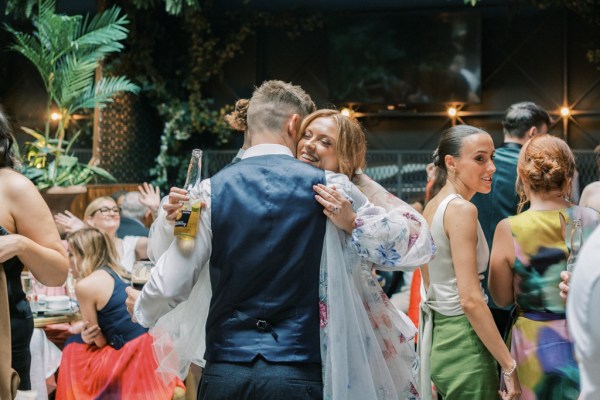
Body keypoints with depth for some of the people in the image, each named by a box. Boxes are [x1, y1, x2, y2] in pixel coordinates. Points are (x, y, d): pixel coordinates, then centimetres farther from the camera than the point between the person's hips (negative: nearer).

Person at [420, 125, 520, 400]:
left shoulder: (432, 207, 11)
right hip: (463, 341, -9)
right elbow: (470, 300, -22)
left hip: (439, 334, 9)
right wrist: (509, 366, -17)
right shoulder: (462, 209, -16)